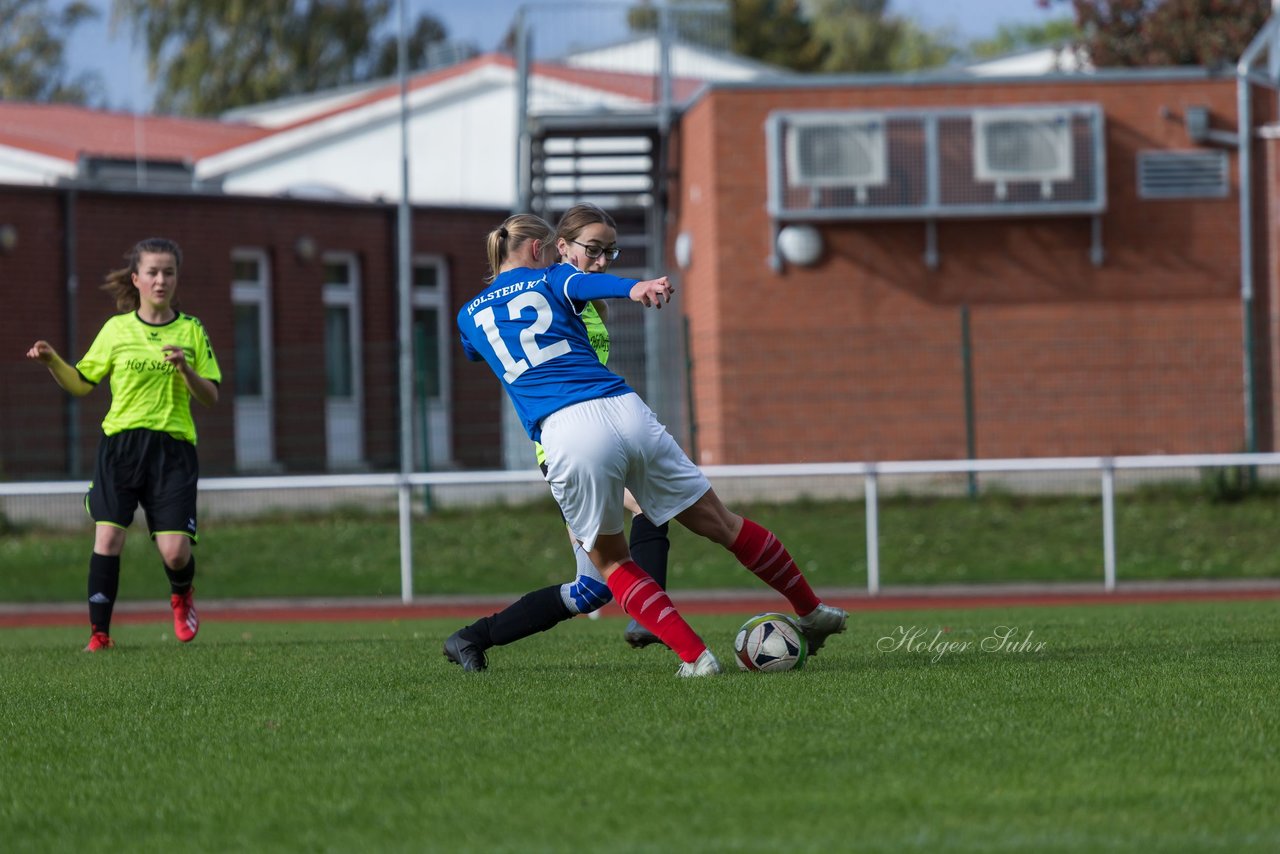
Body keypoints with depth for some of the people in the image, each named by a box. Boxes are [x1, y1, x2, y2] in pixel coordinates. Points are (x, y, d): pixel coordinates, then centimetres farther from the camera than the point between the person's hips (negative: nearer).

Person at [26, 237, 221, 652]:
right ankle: (99, 634, -2)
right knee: (107, 539, -11)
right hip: (120, 444, 1)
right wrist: (51, 361, -5)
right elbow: (81, 384, 13)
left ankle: (182, 595, 27)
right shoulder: (116, 329, 7)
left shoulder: (191, 331, 6)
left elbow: (211, 398, 4)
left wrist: (186, 369, -14)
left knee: (175, 552, -9)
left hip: (173, 450, -1)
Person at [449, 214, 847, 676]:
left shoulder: (470, 315, 22)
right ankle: (813, 612, 29)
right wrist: (635, 288, -28)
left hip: (564, 433, -1)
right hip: (625, 412, 1)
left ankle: (694, 655, 3)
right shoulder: (551, 279, 17)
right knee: (721, 523, 15)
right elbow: (593, 282, -8)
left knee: (609, 559, 19)